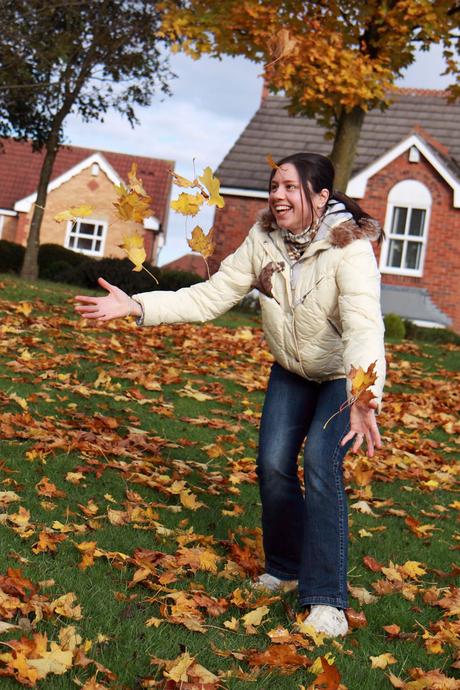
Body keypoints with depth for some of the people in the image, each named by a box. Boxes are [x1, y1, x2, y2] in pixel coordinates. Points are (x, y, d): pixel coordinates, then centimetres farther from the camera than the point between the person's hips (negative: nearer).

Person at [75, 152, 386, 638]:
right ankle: (285, 569, 20)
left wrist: (364, 398, -63)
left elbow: (364, 324, -46)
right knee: (273, 465, -5)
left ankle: (326, 599, -9)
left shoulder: (350, 247, -31)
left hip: (346, 377, -5)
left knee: (320, 466, -20)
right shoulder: (264, 240, -15)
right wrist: (136, 306, -26)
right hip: (291, 373, 5)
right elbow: (210, 297, -15)